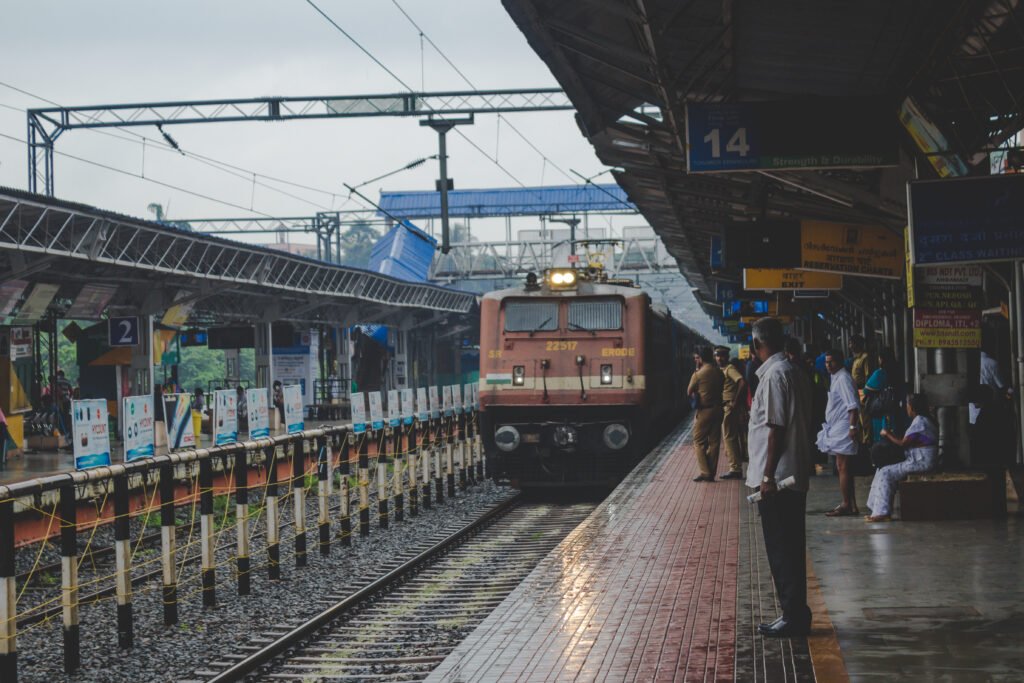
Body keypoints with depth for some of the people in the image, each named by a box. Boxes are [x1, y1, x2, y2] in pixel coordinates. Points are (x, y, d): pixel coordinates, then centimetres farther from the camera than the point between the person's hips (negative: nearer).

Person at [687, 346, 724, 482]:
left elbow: (689, 392, -1)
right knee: (714, 442, 9)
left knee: (699, 442, 4)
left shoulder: (698, 374, -13)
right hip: (717, 408, 6)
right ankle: (711, 473, 11)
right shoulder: (719, 373, 3)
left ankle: (705, 472, -4)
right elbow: (720, 389, 10)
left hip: (704, 410, -6)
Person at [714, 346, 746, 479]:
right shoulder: (722, 370, 16)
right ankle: (736, 468, 26)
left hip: (730, 407, -10)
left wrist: (735, 402, -23)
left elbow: (742, 382, -26)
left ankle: (735, 469, -8)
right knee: (731, 437, 17)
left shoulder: (730, 368, -13)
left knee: (729, 437, -9)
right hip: (724, 407, 10)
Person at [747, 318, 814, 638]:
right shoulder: (793, 372, 14)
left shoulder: (775, 375, -15)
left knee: (782, 550, -4)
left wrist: (768, 475, -18)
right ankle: (795, 614, 18)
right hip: (794, 476, 10)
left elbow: (776, 428, -19)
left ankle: (793, 616, -1)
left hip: (777, 479, -10)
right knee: (789, 548, 13)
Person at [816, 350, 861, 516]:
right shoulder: (836, 378, 16)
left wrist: (853, 427, -27)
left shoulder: (843, 378, -13)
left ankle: (846, 505, -6)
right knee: (844, 467, 13)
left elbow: (853, 405, -21)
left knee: (843, 467, -8)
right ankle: (851, 505, 17)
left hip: (843, 428, -11)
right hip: (836, 428, 11)